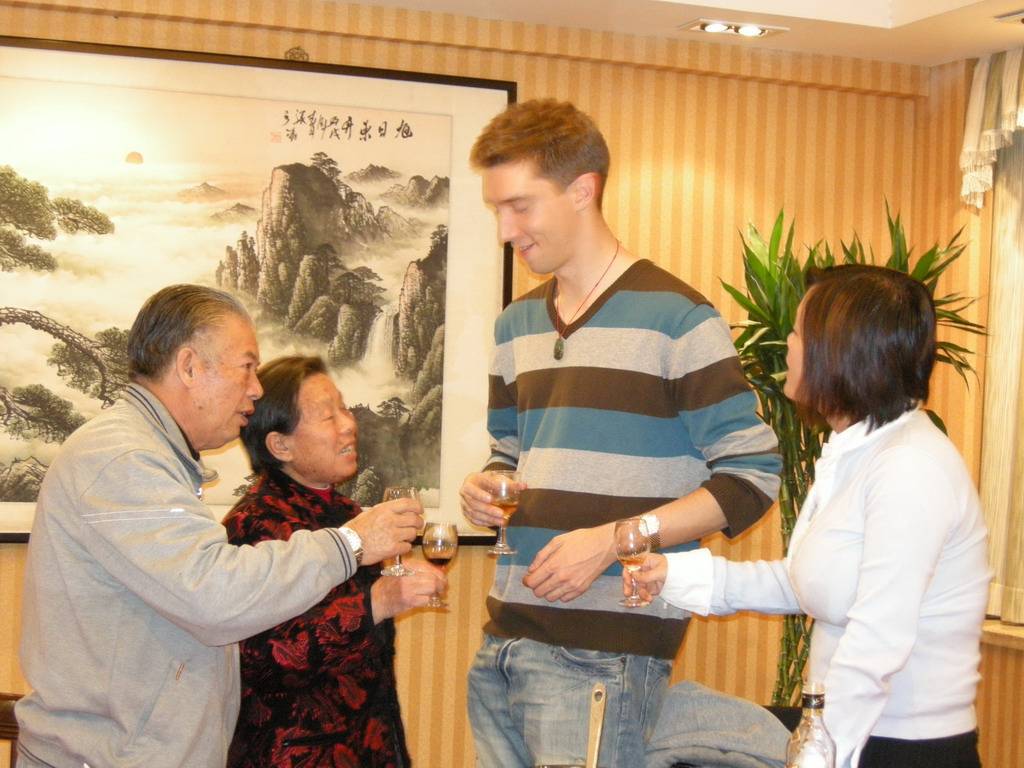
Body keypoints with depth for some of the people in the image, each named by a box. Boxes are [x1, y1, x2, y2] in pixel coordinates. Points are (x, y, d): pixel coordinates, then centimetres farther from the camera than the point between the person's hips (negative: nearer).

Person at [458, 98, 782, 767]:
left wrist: (611, 540, -14)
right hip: (505, 635, 7)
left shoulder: (674, 317, -6)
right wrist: (487, 489, 5)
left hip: (607, 645, -6)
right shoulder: (516, 325, 16)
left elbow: (751, 475, -7)